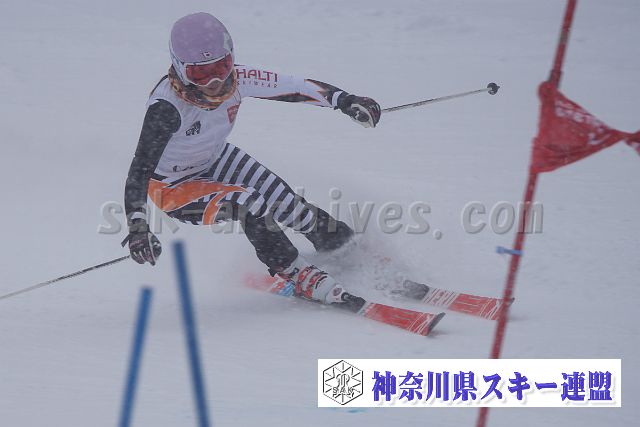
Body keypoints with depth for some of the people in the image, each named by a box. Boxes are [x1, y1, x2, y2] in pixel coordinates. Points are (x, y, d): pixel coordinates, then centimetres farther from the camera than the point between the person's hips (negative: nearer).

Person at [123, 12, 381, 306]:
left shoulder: (234, 79, -24)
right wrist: (137, 227, -54)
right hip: (174, 188, -5)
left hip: (216, 160, 5)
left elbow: (294, 87, -12)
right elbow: (140, 171, -42)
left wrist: (345, 101, -17)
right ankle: (298, 276, -8)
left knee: (289, 206, -1)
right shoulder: (166, 108, -39)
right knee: (249, 206, -27)